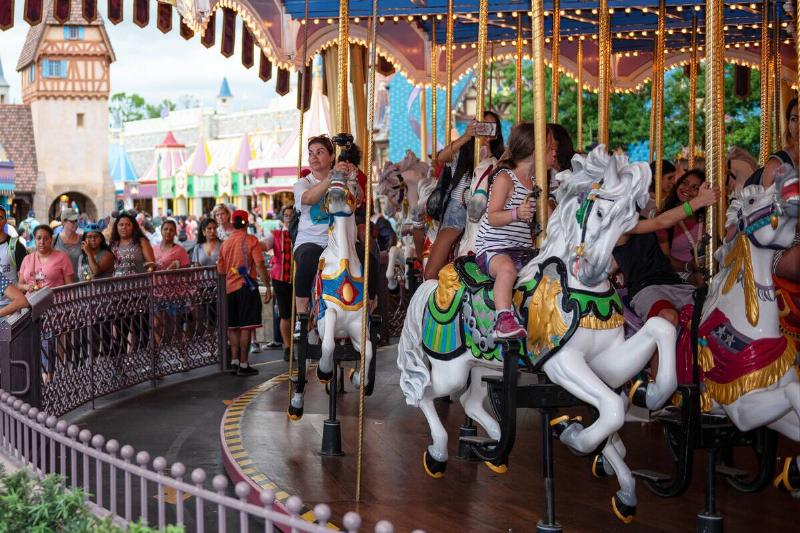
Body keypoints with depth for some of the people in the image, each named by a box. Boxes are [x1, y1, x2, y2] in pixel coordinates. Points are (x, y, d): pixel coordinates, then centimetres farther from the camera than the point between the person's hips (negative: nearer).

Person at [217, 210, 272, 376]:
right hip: (246, 287, -5)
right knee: (246, 327, -3)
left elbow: (220, 270, 12)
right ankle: (243, 365, -3)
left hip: (229, 288, 5)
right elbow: (259, 265, -14)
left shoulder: (225, 242, 8)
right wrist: (267, 287, -11)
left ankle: (234, 361, 14)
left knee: (233, 326, 14)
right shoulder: (250, 240, -7)